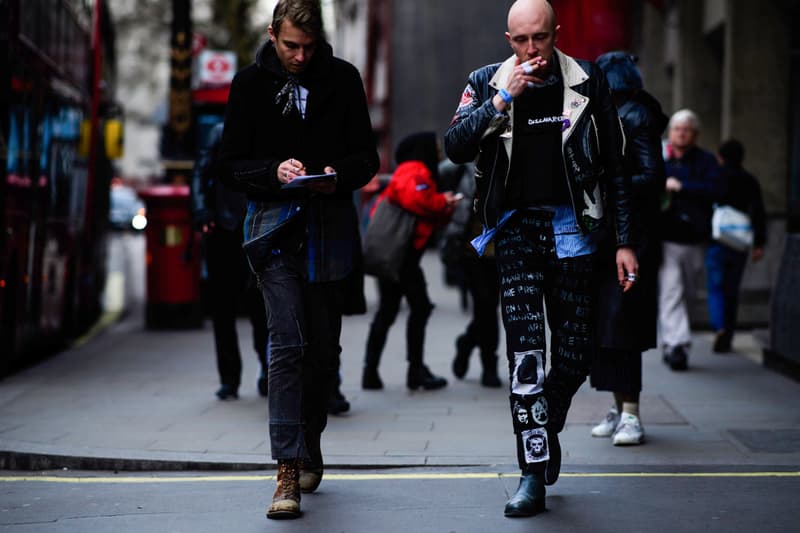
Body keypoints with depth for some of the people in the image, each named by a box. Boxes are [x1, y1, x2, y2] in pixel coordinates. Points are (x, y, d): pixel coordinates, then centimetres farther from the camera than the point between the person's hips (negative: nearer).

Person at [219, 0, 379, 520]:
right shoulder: (251, 83, 3)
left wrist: (339, 175, -14)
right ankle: (289, 470, -14)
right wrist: (275, 170, -16)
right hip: (276, 227, -2)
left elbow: (367, 156, 8)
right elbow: (233, 164, 3)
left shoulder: (344, 79, 5)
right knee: (288, 344, -13)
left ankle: (310, 446, 30)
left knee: (324, 348, 9)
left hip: (332, 228, 2)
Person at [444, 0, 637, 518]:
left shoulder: (588, 82, 2)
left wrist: (625, 241, 2)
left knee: (575, 353, 3)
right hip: (517, 226, -1)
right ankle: (534, 473, -8)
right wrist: (503, 99, -18)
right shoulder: (488, 83, 3)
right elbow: (456, 146, -10)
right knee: (525, 351, -10)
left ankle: (548, 431, 32)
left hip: (572, 227, 1)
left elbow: (615, 168, 5)